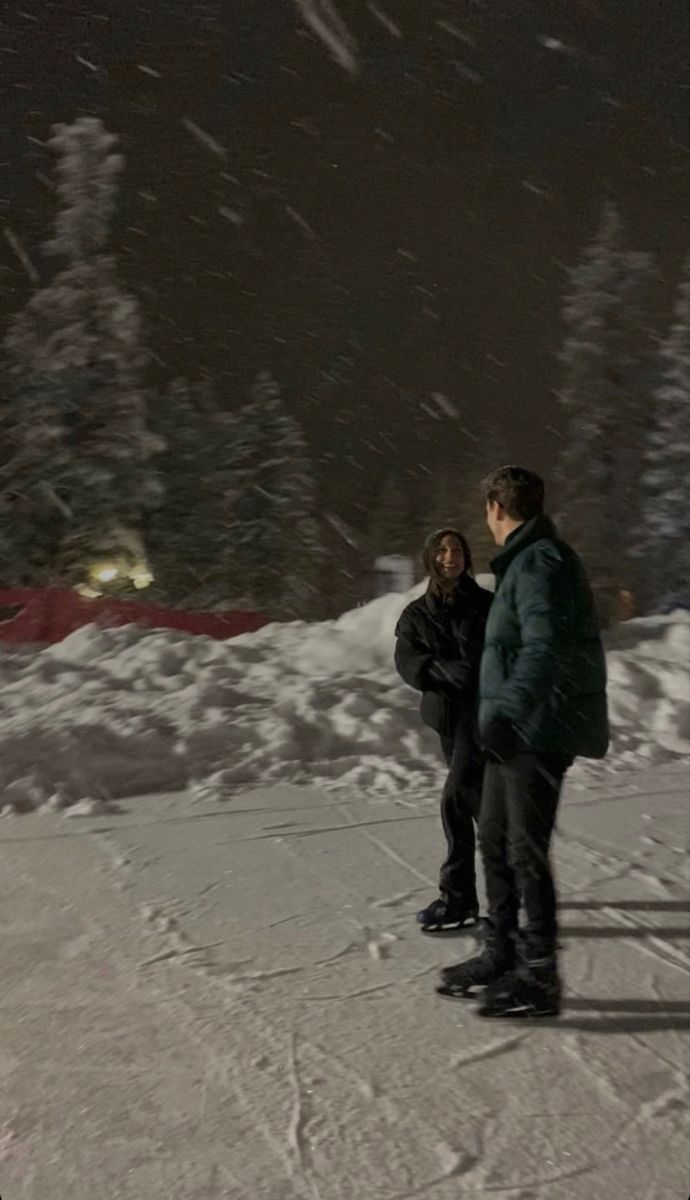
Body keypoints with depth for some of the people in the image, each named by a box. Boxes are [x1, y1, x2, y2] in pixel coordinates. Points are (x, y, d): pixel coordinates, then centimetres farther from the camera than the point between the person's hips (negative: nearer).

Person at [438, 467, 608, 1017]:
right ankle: (502, 954, 25)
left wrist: (509, 710, -40)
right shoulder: (526, 561, 17)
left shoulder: (540, 563, -16)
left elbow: (544, 648, -29)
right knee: (495, 842, 15)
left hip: (538, 731, -10)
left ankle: (540, 977, 3)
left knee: (525, 851, -6)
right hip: (515, 731, 10)